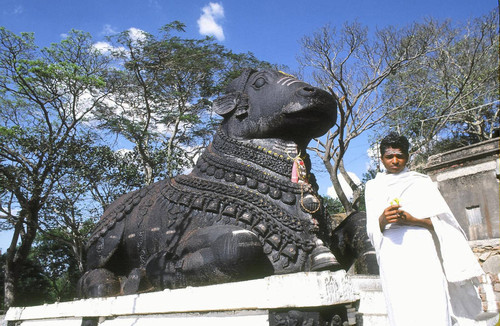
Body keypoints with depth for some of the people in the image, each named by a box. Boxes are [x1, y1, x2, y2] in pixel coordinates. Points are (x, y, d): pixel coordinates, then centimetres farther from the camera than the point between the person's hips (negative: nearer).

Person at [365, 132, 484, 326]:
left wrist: (412, 219, -10)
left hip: (421, 248, 0)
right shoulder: (373, 187, 18)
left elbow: (441, 220, 7)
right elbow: (371, 230, 11)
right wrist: (382, 220, -11)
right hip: (391, 252, 1)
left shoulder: (421, 181, 16)